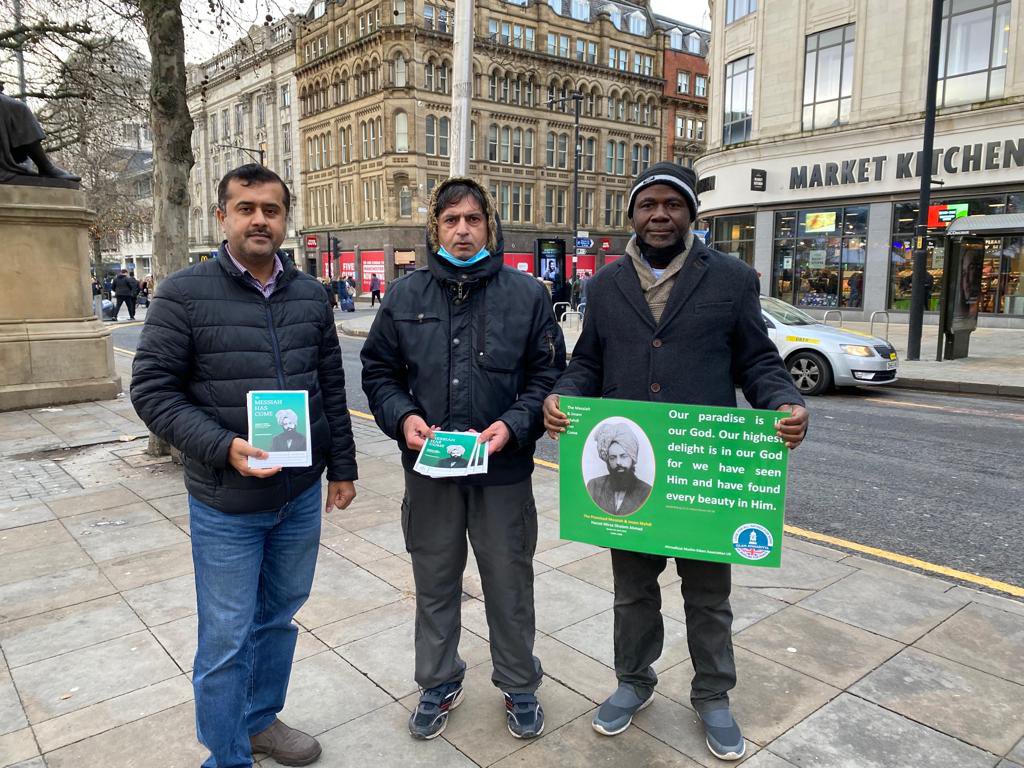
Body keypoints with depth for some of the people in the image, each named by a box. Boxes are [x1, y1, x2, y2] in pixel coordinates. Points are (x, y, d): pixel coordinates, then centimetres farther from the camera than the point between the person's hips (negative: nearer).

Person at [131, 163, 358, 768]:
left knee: (279, 618, 20)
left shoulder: (310, 294, 4)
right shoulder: (184, 294, -9)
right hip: (226, 504, -4)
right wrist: (224, 448, -22)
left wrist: (342, 466, 10)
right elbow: (152, 389, -9)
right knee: (226, 641, 8)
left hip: (302, 495, 4)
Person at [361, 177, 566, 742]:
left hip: (504, 470, -1)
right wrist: (403, 416, -10)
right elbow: (379, 371, 8)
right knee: (434, 584, 17)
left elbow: (548, 374, -1)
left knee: (509, 585, 13)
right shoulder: (406, 295, 3)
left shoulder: (527, 294, -2)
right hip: (429, 469, 2)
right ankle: (438, 685, 40)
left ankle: (519, 687, 36)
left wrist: (514, 424, -16)